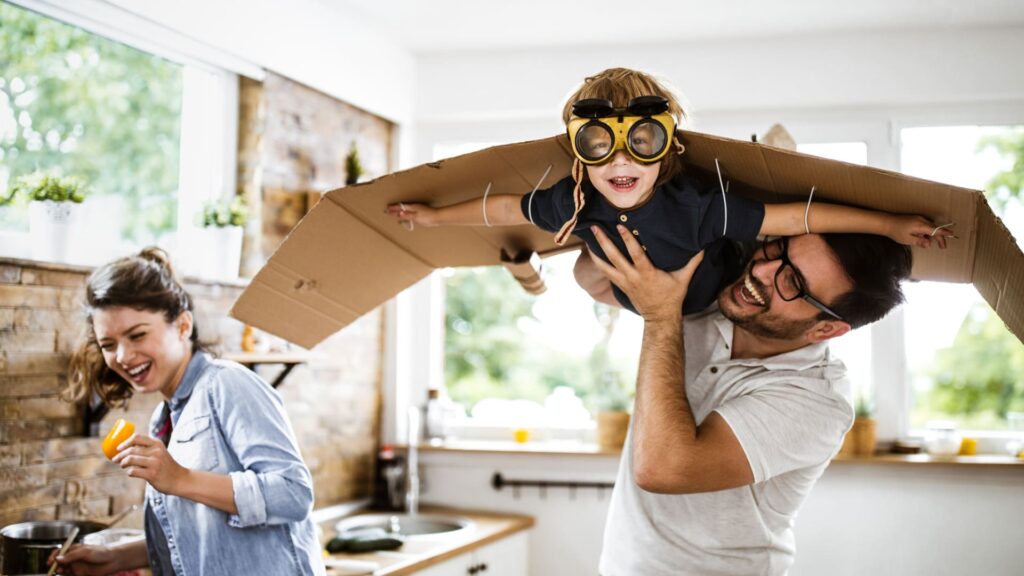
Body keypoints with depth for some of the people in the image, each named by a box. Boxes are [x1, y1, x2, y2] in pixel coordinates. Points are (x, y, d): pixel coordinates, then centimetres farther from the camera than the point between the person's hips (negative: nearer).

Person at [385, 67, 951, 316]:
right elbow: (509, 208, -15)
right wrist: (435, 215, -5)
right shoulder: (574, 203, -33)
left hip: (721, 294, -5)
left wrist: (888, 224, -42)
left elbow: (793, 216, -42)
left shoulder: (695, 204, -45)